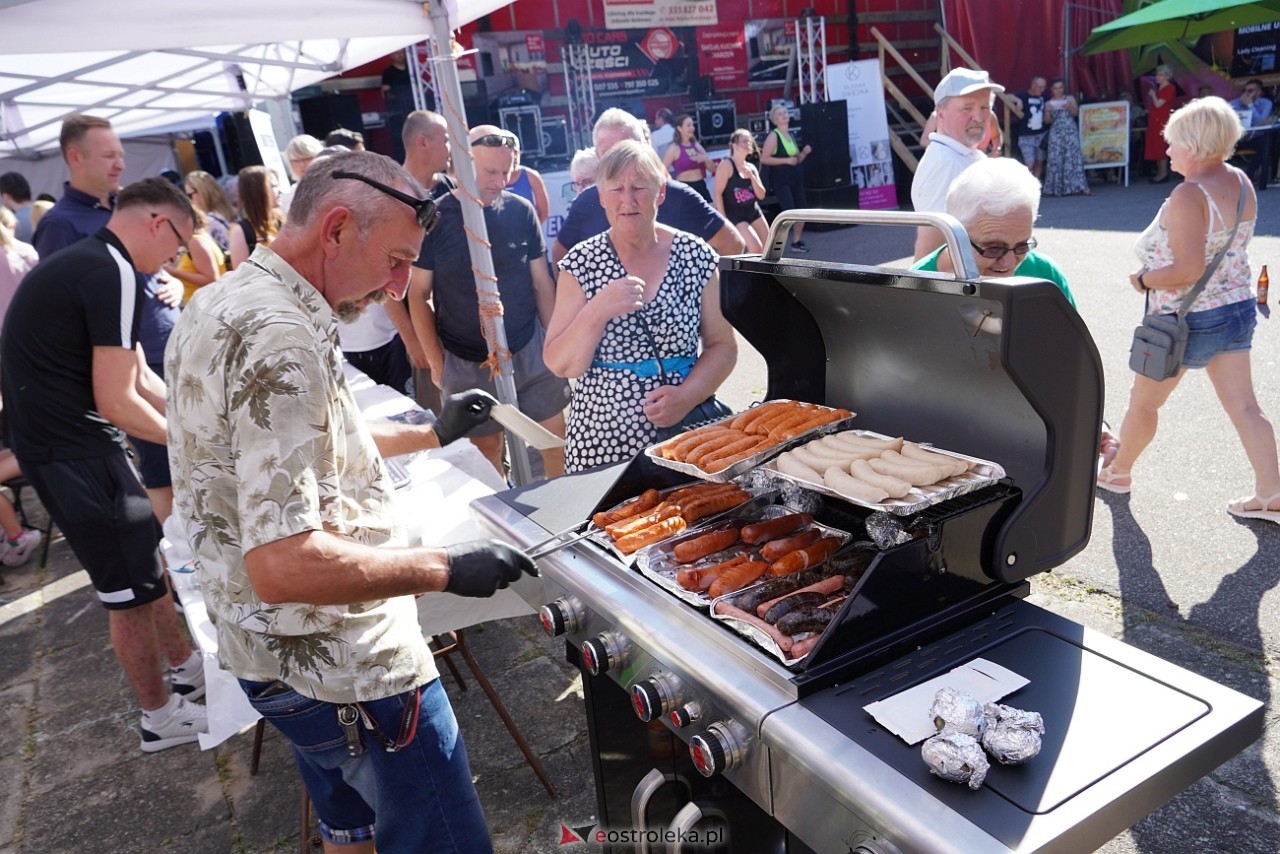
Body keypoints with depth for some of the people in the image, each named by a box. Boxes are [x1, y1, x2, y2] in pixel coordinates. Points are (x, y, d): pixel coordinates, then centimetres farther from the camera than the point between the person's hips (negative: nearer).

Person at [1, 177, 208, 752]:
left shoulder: (81, 263, 14)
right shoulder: (113, 275, -18)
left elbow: (140, 378, 16)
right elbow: (116, 400, -20)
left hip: (53, 441, 10)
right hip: (74, 452, -10)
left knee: (144, 558, 20)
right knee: (130, 586, 3)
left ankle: (184, 667, 36)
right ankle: (161, 717, 18)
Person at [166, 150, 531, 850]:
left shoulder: (219, 304, 6)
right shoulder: (279, 335, -26)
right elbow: (284, 567, -32)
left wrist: (429, 434, 18)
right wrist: (444, 568, -22)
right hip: (344, 667, -10)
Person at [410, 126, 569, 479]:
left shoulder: (521, 210, -1)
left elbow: (542, 283, 6)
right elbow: (419, 296, -1)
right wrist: (436, 363, -3)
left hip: (530, 353, 2)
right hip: (466, 365, -1)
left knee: (556, 440, 7)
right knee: (486, 449, 10)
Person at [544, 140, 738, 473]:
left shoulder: (696, 256, -2)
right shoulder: (581, 264, -4)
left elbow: (723, 345, 2)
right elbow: (560, 365, -7)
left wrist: (688, 396, -15)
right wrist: (597, 311, -22)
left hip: (687, 434, 1)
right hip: (603, 441, -1)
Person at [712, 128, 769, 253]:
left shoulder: (751, 167, 11)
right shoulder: (726, 165, -11)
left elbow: (761, 195, 7)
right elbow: (718, 193, -15)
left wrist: (751, 177, -8)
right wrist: (723, 219, -19)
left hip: (753, 211, 8)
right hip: (734, 214, -8)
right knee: (756, 248, -19)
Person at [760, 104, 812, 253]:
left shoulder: (791, 136, 14)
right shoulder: (773, 136, -9)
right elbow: (764, 159, -19)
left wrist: (804, 153, 1)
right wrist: (786, 160, -20)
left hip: (795, 178, 8)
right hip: (780, 180, -8)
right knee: (789, 213, -20)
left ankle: (796, 242, 23)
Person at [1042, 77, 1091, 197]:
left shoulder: (1070, 98, 9)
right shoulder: (1049, 103, 9)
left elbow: (1076, 113, 0)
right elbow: (1047, 121, 3)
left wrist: (1069, 107, -18)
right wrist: (1047, 111, -14)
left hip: (1070, 131, -1)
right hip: (1056, 133, 1)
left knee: (1073, 157, -7)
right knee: (1056, 159, -4)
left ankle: (1081, 186, -8)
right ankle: (1057, 188, -2)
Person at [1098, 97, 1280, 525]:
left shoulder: (1188, 196, -24)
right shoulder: (1242, 184, 3)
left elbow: (1188, 268, -31)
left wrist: (1145, 280, -15)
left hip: (1187, 318, -7)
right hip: (1238, 308, 7)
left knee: (1143, 403, 14)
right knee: (1244, 407, 8)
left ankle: (1118, 472, 32)